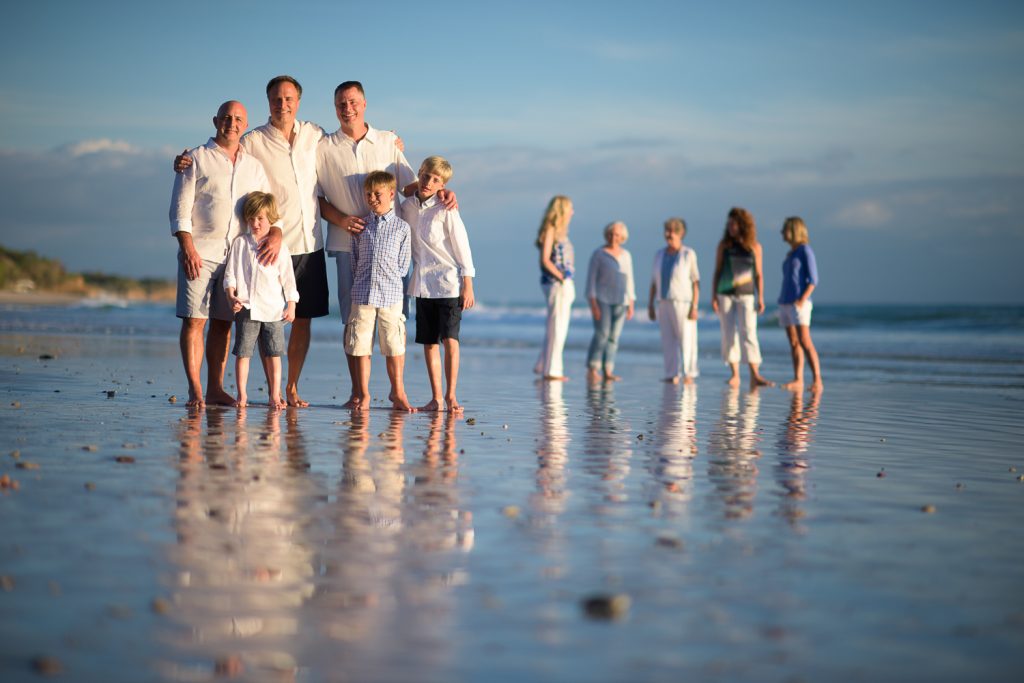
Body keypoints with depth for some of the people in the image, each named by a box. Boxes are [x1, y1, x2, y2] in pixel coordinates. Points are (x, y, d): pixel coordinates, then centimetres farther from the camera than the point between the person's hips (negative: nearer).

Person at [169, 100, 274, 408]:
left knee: (223, 322, 7)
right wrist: (188, 248, -13)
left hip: (237, 255, 4)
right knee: (194, 320, -7)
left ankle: (215, 388, 12)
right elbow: (180, 209, -3)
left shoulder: (254, 166, 15)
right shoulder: (196, 159, 3)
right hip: (200, 252, -4)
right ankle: (194, 390, -5)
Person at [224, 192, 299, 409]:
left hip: (274, 309, 0)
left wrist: (291, 306, 3)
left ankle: (275, 395, 8)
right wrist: (231, 296, -7)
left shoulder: (279, 247, 5)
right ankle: (241, 395, 10)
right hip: (246, 308, 0)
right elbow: (230, 273, 6)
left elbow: (288, 278, 7)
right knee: (243, 352, 2)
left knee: (273, 354, 2)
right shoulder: (240, 243, 6)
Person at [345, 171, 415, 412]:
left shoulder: (401, 227, 4)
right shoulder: (361, 226, 10)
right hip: (362, 294, 2)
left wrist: (387, 276, -1)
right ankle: (363, 395, 11)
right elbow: (354, 261, 14)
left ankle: (398, 394, 12)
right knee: (361, 346, 3)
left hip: (391, 295, -2)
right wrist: (359, 282, 7)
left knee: (394, 346, 1)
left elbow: (402, 266, 6)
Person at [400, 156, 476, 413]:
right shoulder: (406, 207, 6)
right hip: (422, 285, 5)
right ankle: (435, 397, 12)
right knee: (429, 343, 6)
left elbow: (461, 246, -7)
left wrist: (467, 284, -8)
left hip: (448, 283, -5)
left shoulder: (445, 210, -9)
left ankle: (451, 396, -1)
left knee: (450, 340, -9)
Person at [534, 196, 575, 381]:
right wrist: (561, 277, -15)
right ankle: (551, 371, -2)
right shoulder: (550, 230, -10)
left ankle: (543, 366, 22)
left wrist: (568, 279, 7)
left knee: (559, 327, 15)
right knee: (556, 327, -6)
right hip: (555, 283, -9)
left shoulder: (560, 231, 17)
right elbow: (545, 259, -17)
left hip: (565, 284, 9)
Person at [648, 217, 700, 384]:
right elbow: (654, 282, 12)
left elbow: (696, 282, -7)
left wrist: (694, 306, -15)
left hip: (683, 303, -5)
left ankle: (689, 375, -2)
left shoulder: (689, 254, -5)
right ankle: (672, 376, 4)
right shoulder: (660, 255, 9)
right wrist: (650, 306, 8)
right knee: (668, 341, 1)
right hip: (664, 303, 5)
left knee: (686, 340, -6)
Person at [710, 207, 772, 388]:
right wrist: (713, 296, -1)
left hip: (746, 295, -1)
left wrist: (760, 298, -3)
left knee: (748, 333, -12)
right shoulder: (724, 245, 3)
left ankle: (755, 376, -17)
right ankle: (734, 375, 8)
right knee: (729, 335, 1)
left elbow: (758, 274, 4)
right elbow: (717, 271, 5)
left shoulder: (754, 247, 2)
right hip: (725, 295, 1)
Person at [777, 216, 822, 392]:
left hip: (799, 303, -8)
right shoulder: (790, 254, 18)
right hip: (785, 303, 8)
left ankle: (817, 381, -18)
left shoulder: (805, 250, -6)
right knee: (793, 343, 4)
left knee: (804, 341, -16)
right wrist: (783, 302, 16)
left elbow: (813, 279, -11)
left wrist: (803, 300, -20)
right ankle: (798, 380, 3)